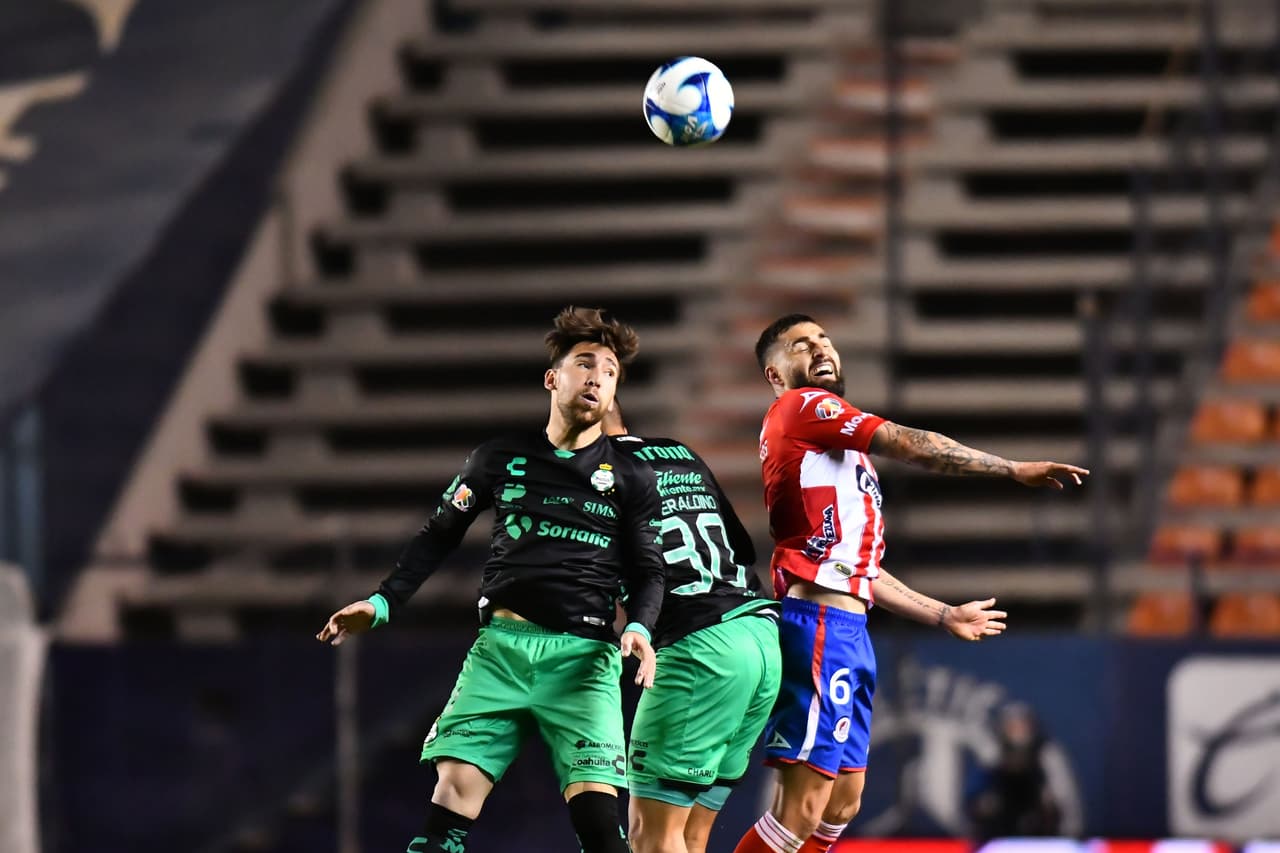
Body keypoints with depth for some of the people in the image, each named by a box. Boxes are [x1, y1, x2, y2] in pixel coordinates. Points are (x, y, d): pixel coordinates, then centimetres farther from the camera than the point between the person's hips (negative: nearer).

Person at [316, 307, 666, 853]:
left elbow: (647, 572, 10)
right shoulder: (500, 460, 12)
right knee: (453, 794, -12)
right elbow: (439, 537, 19)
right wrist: (384, 603, 8)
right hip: (502, 644, 1)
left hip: (582, 657, -1)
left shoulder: (631, 478, 9)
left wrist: (638, 628, -11)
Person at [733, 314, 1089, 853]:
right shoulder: (799, 407, -2)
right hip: (819, 626, -10)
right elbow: (910, 445, -9)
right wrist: (1015, 469, -5)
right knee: (803, 807, -15)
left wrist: (945, 616, 33)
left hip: (848, 632, 10)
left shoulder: (843, 452, 26)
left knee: (842, 804, 11)